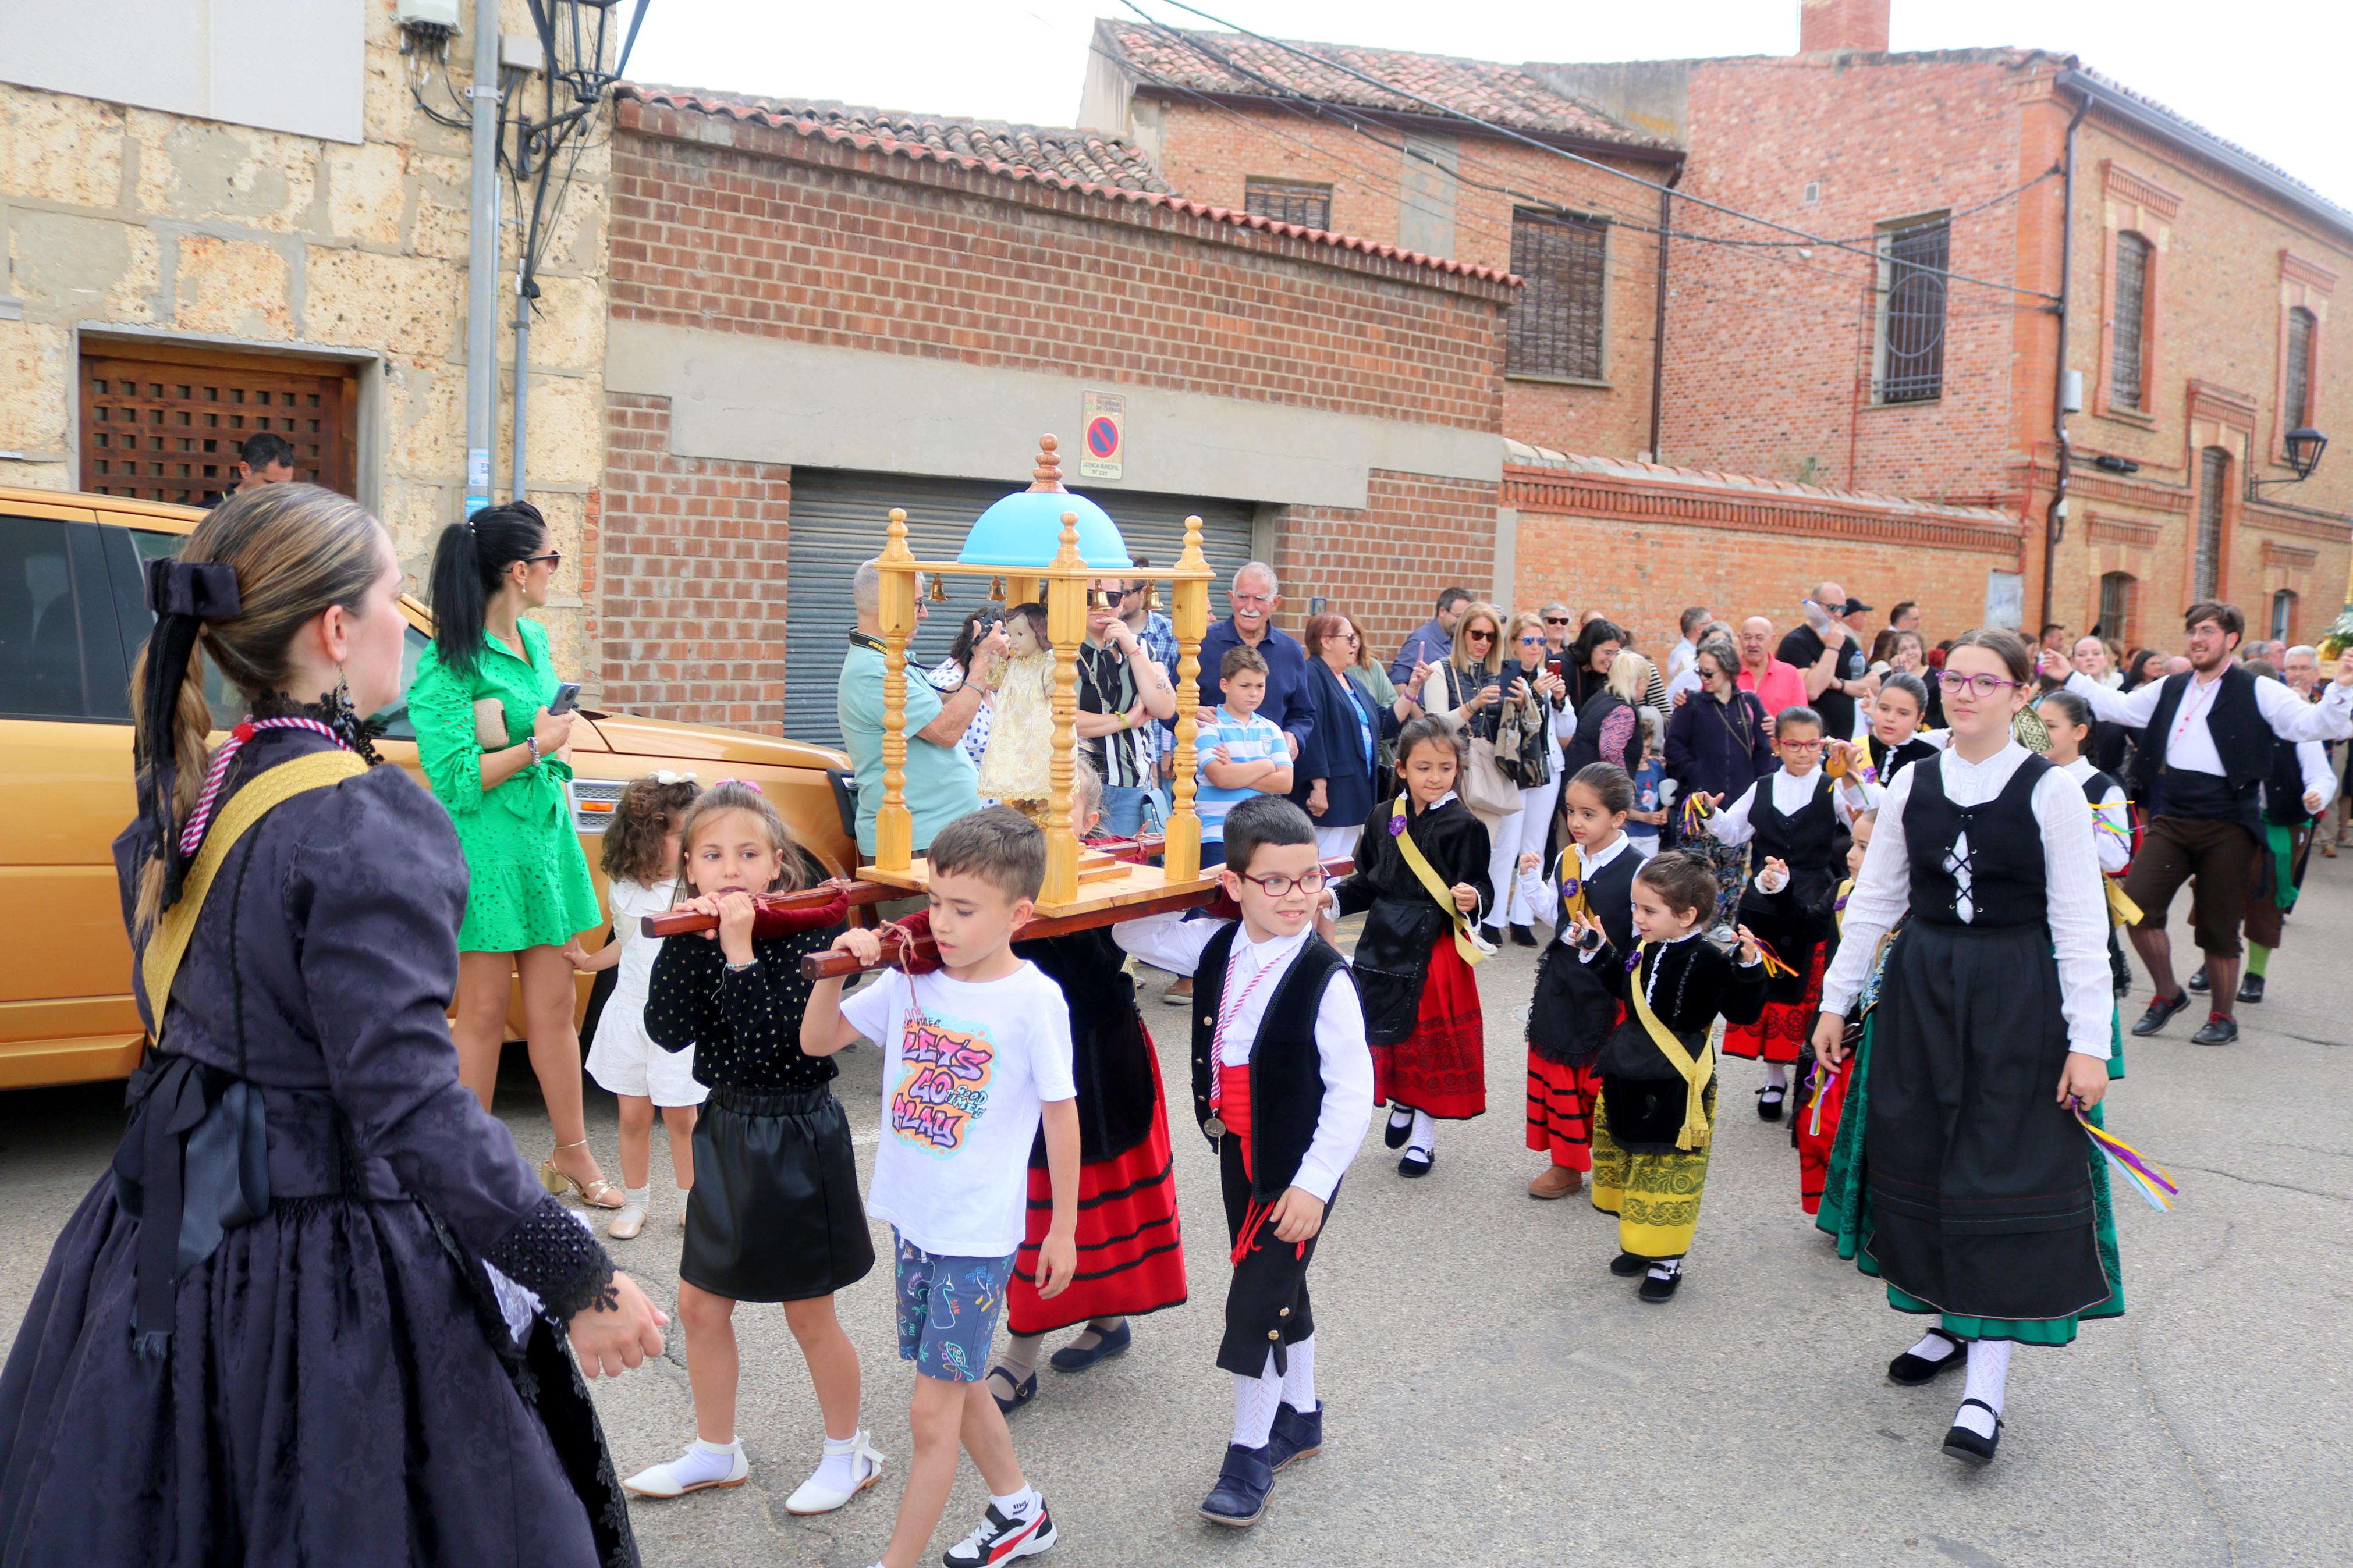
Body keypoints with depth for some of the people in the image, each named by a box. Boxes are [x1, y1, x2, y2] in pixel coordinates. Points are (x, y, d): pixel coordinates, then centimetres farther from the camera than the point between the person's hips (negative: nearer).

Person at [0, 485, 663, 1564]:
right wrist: (581, 1281, -18)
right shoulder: (364, 827, -21)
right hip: (322, 1271, -8)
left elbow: (181, 1011, 13)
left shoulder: (192, 797, 4)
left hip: (168, 1243, 9)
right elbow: (414, 1110, -24)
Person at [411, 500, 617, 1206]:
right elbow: (452, 778, -17)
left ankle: (573, 1157, 22)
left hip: (544, 836, 7)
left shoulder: (535, 639, 11)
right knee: (483, 1014, 3)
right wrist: (537, 747, -14)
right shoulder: (448, 663, -13)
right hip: (484, 846, -7)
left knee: (553, 1007, 12)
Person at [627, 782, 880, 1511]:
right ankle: (716, 1451, 36)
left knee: (809, 1314, 7)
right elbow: (668, 1032, -13)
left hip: (797, 1134, -6)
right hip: (725, 1129, 6)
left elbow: (774, 1043, -27)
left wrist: (740, 951, -31)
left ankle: (848, 1453, 28)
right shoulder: (692, 934, -1)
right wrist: (689, 941, -21)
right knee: (700, 1303, 16)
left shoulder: (804, 931, -16)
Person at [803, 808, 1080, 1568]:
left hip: (980, 1232, -6)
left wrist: (1063, 1230, -4)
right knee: (958, 1385, 20)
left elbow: (1061, 1114, -9)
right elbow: (817, 1040, 5)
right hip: (912, 1218, 6)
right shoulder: (911, 978, -2)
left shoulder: (1034, 1000, -16)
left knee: (933, 1412, 0)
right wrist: (837, 968, -13)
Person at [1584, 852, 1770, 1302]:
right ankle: (1640, 1245, 35)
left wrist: (1748, 968, -32)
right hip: (1629, 1081, 7)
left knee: (1668, 1174, 1)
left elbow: (1743, 1012, -19)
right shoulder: (1645, 951, 3)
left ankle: (1667, 1260, 15)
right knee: (1626, 1163, 18)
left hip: (1676, 1091, -7)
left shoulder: (1707, 962, -17)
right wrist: (1603, 949, 19)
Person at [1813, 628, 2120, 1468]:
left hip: (2017, 997, -4)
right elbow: (1873, 900, 10)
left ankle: (1986, 1380, -2)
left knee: (2005, 1176, -6)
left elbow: (2080, 924, -7)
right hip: (1921, 989, 4)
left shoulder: (2051, 792, -6)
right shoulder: (1912, 786, 4)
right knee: (1920, 1160, 9)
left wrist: (2089, 1042, -11)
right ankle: (1952, 1320, 29)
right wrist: (1835, 1001, 9)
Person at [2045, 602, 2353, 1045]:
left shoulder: (2258, 693, -4)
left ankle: (2222, 1017, 23)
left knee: (2219, 926, 4)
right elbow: (2118, 707, 22)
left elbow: (2313, 725, -12)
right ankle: (2168, 994, 15)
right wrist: (2070, 677, 20)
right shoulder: (2170, 689, 12)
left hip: (2228, 827, -4)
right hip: (2171, 820, 4)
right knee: (2136, 905, -7)